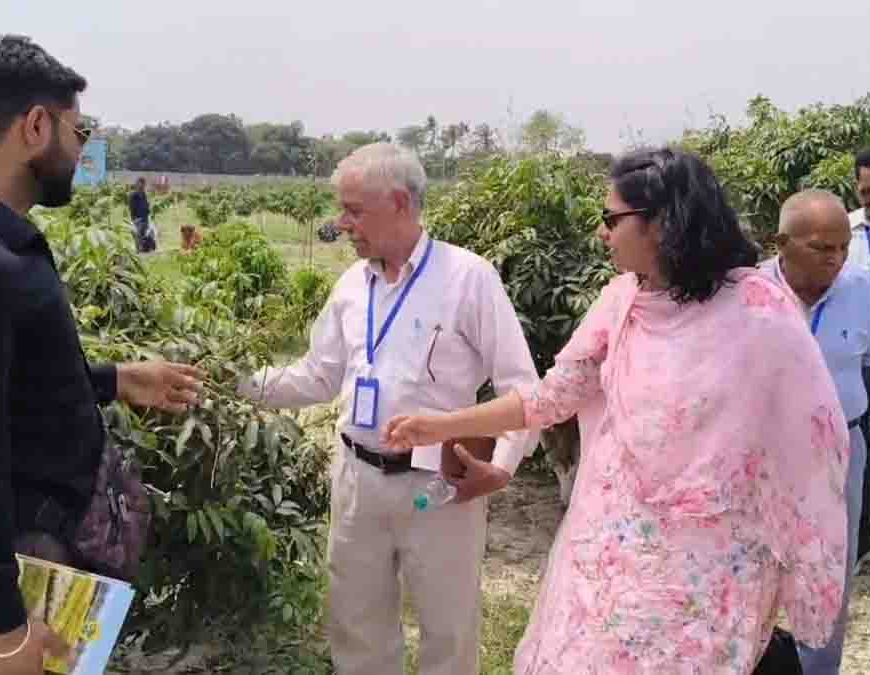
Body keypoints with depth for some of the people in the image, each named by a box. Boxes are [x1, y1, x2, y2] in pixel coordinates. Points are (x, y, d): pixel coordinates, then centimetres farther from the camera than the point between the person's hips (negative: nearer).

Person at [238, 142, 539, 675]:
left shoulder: (468, 276, -11)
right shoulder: (352, 284, 7)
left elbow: (521, 385, -10)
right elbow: (318, 378, 13)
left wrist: (502, 466, -19)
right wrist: (242, 383, 3)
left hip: (439, 485, -5)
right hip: (358, 478, 5)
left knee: (448, 629, 10)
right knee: (356, 624, 18)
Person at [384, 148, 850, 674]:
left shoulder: (759, 314, -16)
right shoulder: (622, 299, 1)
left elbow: (811, 440, -9)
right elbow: (553, 397, 7)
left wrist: (804, 572, -4)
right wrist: (443, 426, 9)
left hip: (703, 569, -5)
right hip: (613, 546, 5)